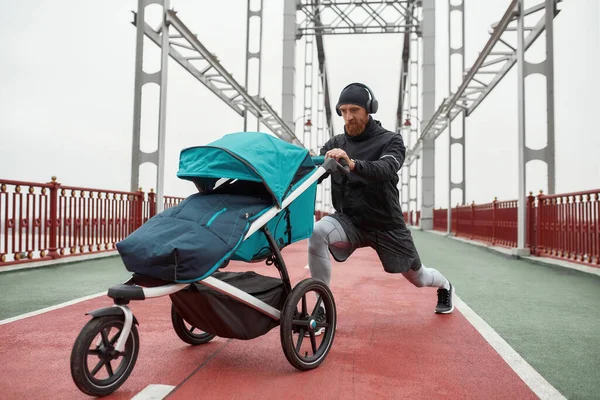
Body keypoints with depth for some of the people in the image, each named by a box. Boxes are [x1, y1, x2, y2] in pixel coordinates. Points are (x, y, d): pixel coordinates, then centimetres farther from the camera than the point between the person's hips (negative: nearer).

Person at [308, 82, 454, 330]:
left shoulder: (390, 141, -10)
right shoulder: (335, 144, 0)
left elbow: (385, 169, -31)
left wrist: (352, 164, -51)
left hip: (386, 225, -1)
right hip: (349, 221, 2)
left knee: (418, 277, 15)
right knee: (317, 233, -31)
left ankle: (445, 287, 55)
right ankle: (323, 308, -19)